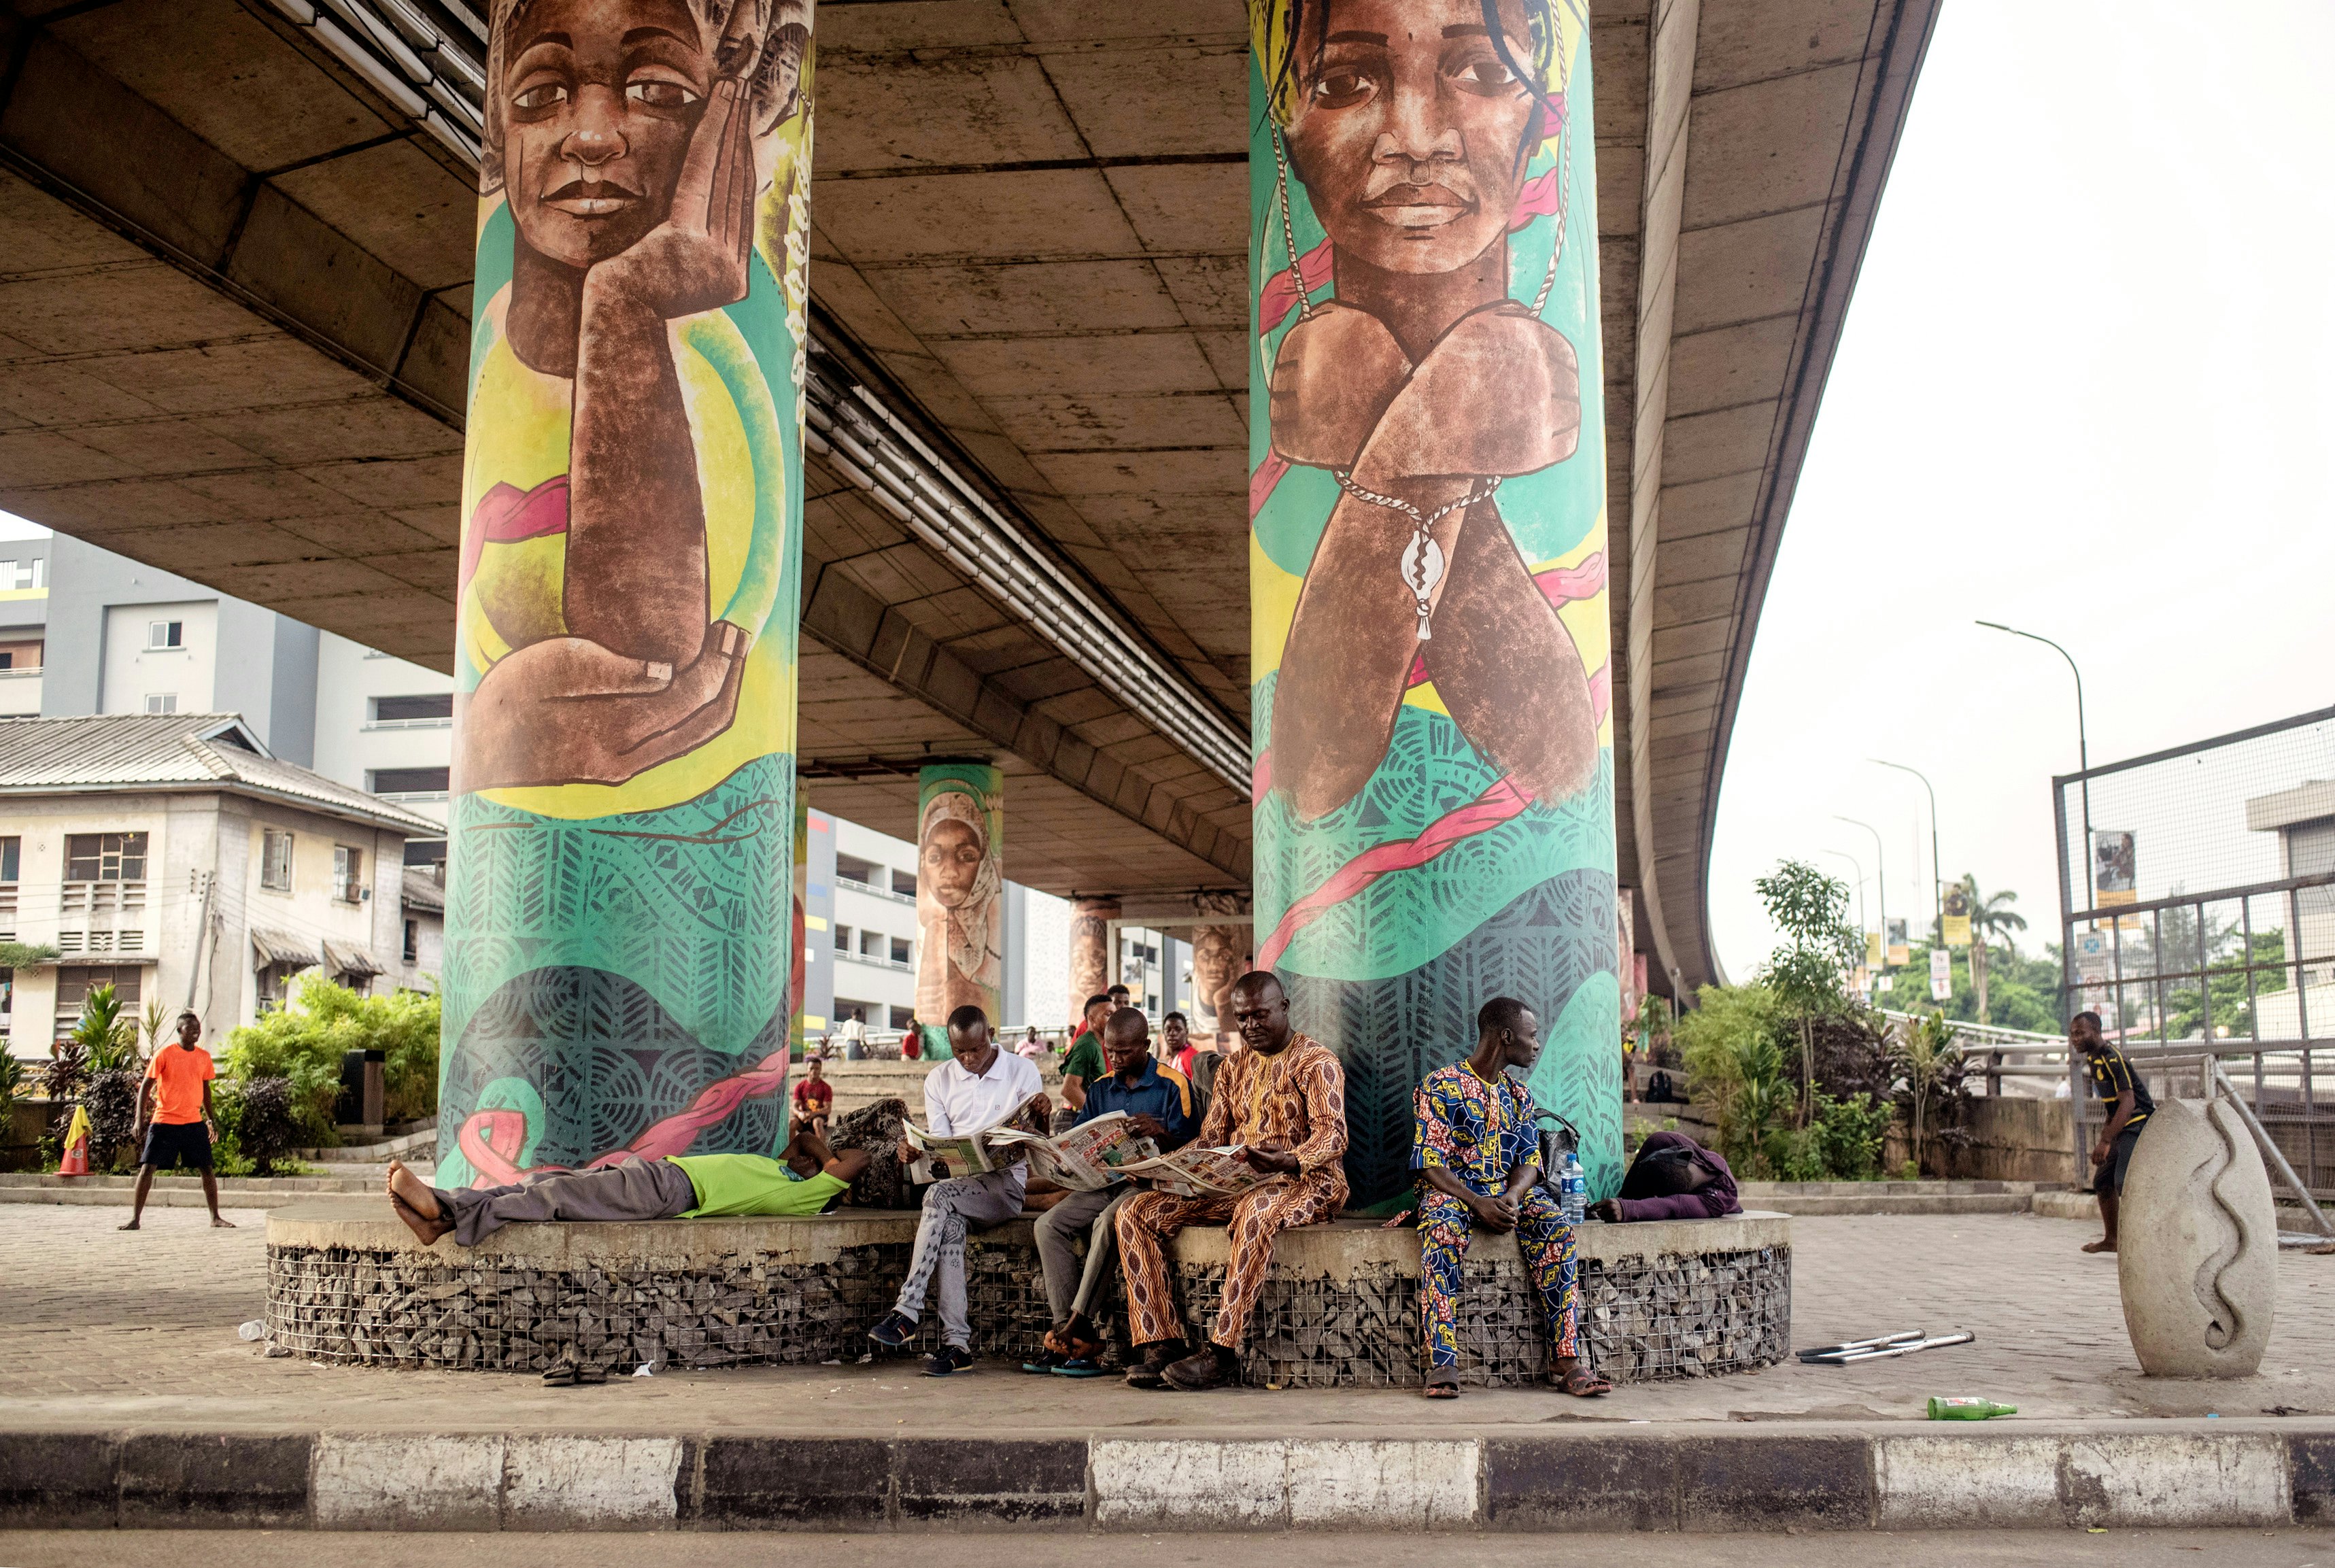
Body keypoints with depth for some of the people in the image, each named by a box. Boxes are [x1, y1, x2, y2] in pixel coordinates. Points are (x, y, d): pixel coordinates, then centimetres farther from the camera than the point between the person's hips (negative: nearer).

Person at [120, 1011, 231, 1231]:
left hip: (194, 1123, 3)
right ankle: (135, 1219, 3)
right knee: (147, 1168, -6)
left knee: (207, 1169, 2)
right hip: (164, 1121, -3)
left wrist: (210, 1119, 17)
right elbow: (146, 1086, -4)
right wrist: (139, 1120, -10)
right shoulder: (164, 1054, -5)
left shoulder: (204, 1057, 7)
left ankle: (215, 1219, 10)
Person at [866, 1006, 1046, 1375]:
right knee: (950, 1223, -32)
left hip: (1006, 1182, -3)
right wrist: (915, 1150, -15)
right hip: (957, 1182, 3)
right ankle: (957, 1342, -33)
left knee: (940, 1196, -32)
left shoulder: (1022, 1073, 2)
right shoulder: (939, 1080, 12)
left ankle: (907, 1310, -32)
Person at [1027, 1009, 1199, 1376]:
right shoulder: (1101, 1088, 16)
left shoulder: (1173, 1084, -1)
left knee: (1106, 1222, -35)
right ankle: (1076, 1338, -23)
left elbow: (1189, 1148, -6)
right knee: (1049, 1224, -19)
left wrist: (1159, 1132, -25)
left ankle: (1076, 1325, -28)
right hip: (1103, 1181, 6)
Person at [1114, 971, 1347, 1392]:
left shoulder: (1315, 1061, -3)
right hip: (1233, 1183, 7)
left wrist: (1291, 1161, -38)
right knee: (1136, 1212, -11)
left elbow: (1334, 1135, -16)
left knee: (1255, 1211, -43)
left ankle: (1221, 1352, -38)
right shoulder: (1232, 1067, 18)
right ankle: (1162, 1344, -18)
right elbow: (1211, 1138, 15)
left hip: (1304, 1181, -7)